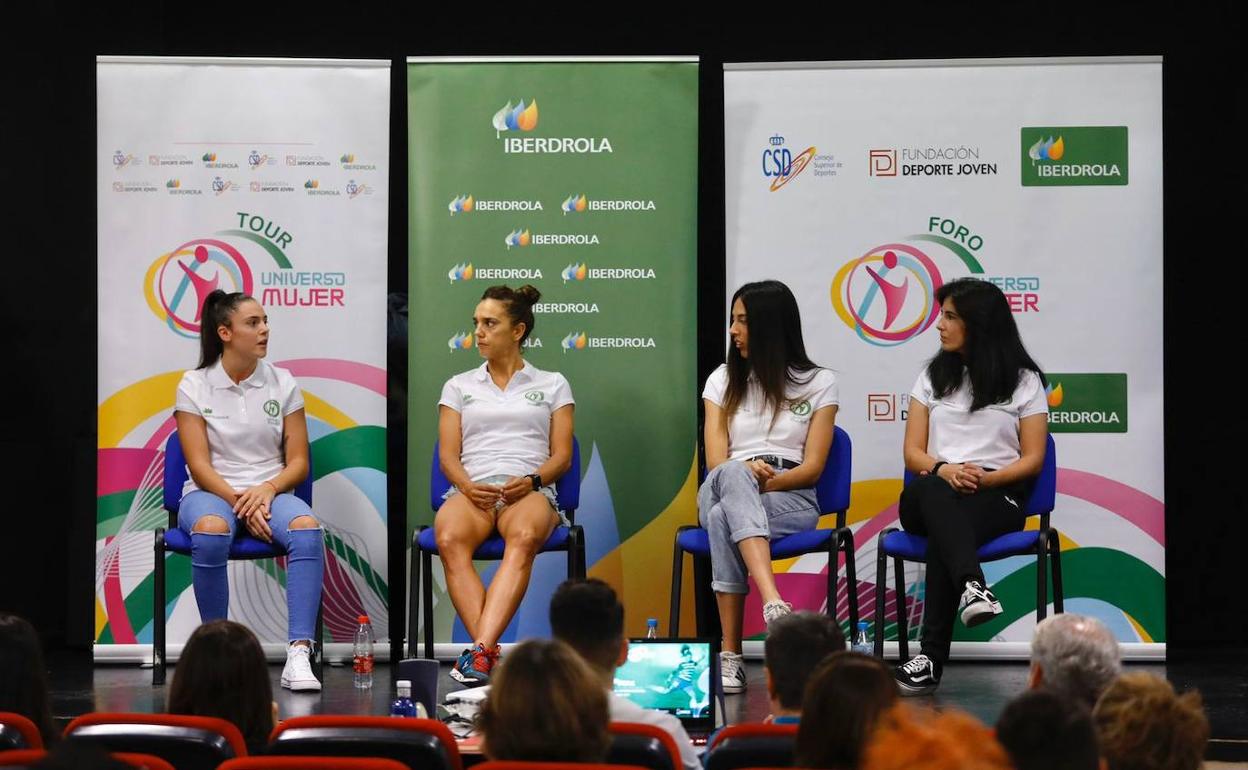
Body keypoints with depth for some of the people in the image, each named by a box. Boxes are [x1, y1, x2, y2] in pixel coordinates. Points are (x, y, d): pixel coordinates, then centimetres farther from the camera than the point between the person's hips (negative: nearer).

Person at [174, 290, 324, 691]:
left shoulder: (282, 383, 8)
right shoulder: (194, 386, 2)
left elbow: (298, 462, 5)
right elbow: (200, 466, -5)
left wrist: (267, 490, -15)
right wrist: (239, 502, -19)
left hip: (270, 491, 2)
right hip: (211, 492, -2)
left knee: (306, 529, -33)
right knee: (210, 532, -39)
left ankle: (299, 654, -41)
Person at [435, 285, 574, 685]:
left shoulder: (552, 385, 20)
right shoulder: (458, 386, 24)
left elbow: (562, 456, 11)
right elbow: (448, 455, 14)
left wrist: (531, 480, -11)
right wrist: (467, 486, -9)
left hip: (529, 489, -1)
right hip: (471, 488, 2)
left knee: (524, 537, -41)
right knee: (449, 539, -38)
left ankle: (479, 650, -54)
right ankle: (488, 651, -47)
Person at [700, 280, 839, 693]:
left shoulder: (819, 383, 11)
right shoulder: (723, 380, 19)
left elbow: (812, 467, 2)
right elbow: (716, 461, 5)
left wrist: (769, 481, -18)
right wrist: (746, 473, -19)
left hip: (791, 498, -2)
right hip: (720, 491, 2)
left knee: (723, 518, -39)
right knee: (733, 474, -40)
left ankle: (731, 654, -47)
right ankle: (774, 603, -58)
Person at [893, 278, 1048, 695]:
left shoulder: (1024, 381, 11)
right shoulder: (933, 376, 20)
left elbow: (1032, 460, 5)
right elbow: (913, 453, 12)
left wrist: (984, 478, -14)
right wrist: (944, 470, -12)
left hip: (997, 496, -2)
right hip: (933, 494, 2)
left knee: (943, 532, -38)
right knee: (934, 493, -39)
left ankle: (932, 657, -45)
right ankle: (972, 586, -62)